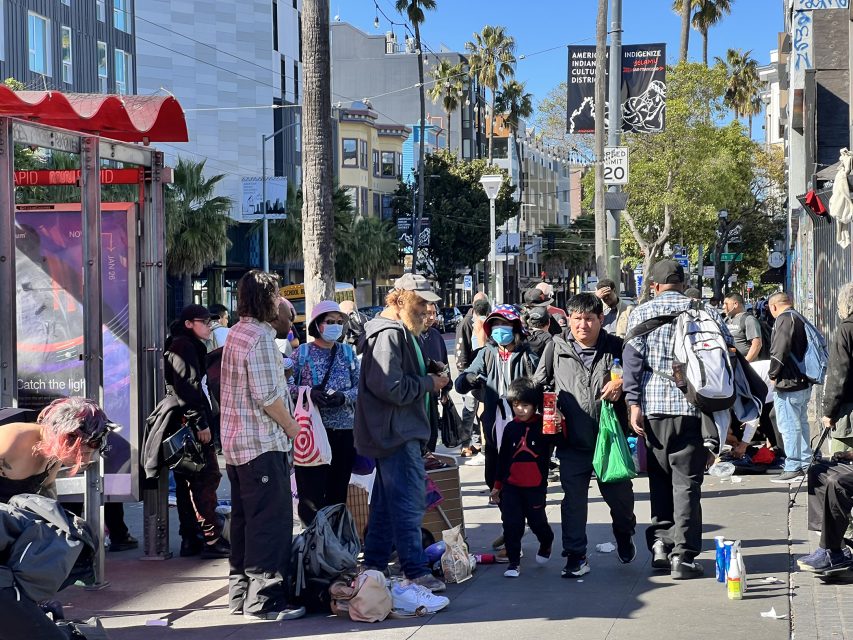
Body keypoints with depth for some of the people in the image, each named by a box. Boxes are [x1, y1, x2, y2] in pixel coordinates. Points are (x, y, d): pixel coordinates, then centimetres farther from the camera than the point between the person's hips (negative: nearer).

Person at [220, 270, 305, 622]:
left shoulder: (236, 333, 13)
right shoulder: (260, 337, -16)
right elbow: (267, 396, -20)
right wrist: (290, 425, -8)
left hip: (235, 442, 10)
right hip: (263, 442, -10)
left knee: (245, 520, 15)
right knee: (271, 521, -5)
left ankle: (241, 594, 21)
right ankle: (264, 599, -4)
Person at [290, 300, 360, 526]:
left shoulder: (348, 353, 11)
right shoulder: (302, 353, 3)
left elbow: (360, 387, 8)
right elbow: (288, 385, -2)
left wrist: (343, 397, -11)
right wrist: (309, 393, -18)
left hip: (343, 430, 3)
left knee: (338, 490, 7)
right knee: (312, 492, -7)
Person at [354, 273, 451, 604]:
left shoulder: (400, 332, 18)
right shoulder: (389, 334, -17)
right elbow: (390, 387, -25)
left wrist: (428, 376, 10)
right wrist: (428, 383, -13)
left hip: (399, 432, 11)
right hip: (397, 432, -11)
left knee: (386, 499, 15)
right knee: (410, 500, -10)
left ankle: (373, 567, 22)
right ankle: (416, 573, -8)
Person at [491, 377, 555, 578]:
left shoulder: (544, 425, -4)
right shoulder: (510, 428, 5)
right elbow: (502, 458, 12)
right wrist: (497, 484, 14)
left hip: (535, 486, -2)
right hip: (511, 486, 2)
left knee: (537, 521, 10)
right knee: (511, 524, -2)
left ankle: (546, 543, 41)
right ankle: (514, 562, 7)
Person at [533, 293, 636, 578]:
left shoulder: (616, 347, -1)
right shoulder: (556, 349, 3)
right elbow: (538, 386, 11)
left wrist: (622, 383, -11)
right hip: (572, 442, 0)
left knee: (619, 493, 11)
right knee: (574, 499, 2)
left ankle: (624, 533, 41)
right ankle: (575, 555, 12)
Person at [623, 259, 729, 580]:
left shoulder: (642, 313, 5)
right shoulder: (704, 311, 6)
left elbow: (632, 357, -4)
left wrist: (633, 402, -5)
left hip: (653, 406, 1)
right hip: (692, 407, -1)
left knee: (660, 478, 16)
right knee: (687, 482, 1)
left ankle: (660, 543, 9)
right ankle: (683, 556, -2)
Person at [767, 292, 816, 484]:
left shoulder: (785, 318, -13)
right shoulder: (800, 319, 15)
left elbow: (779, 350, -22)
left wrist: (773, 374, -10)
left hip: (788, 383, -10)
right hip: (804, 382, 10)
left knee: (789, 426, -5)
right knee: (801, 423, 18)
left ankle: (793, 468, -4)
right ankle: (805, 463, 26)